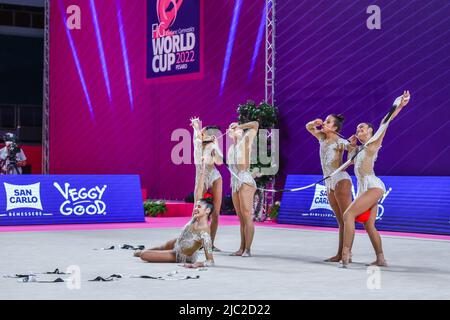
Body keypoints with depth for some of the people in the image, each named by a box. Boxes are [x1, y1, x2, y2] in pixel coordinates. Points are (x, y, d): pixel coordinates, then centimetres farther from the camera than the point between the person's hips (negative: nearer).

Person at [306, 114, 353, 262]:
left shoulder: (340, 142, -8)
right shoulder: (323, 138, 13)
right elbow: (308, 127, 26)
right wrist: (315, 123, 5)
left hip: (341, 180, -8)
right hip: (329, 183, 8)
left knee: (346, 219, -8)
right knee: (341, 221, 9)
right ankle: (340, 254, 10)